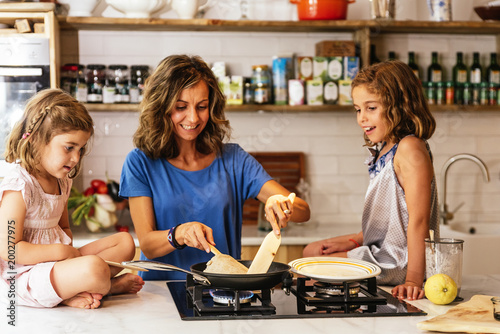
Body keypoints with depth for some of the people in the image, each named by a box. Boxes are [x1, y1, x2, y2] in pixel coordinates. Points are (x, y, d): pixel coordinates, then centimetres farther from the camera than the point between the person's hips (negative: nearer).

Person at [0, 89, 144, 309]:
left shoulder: (61, 181, 11)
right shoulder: (19, 186, -18)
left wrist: (69, 251, -2)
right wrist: (62, 252, -18)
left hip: (57, 261, 11)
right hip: (24, 279, -10)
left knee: (125, 242, 7)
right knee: (94, 268, -36)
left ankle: (70, 292, -9)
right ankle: (112, 285, 0)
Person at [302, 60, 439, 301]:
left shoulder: (410, 148, -21)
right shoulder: (385, 150, 9)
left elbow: (418, 219, -26)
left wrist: (413, 280, -29)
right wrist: (353, 241, 14)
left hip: (397, 262, -10)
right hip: (378, 250, 10)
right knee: (311, 251, 22)